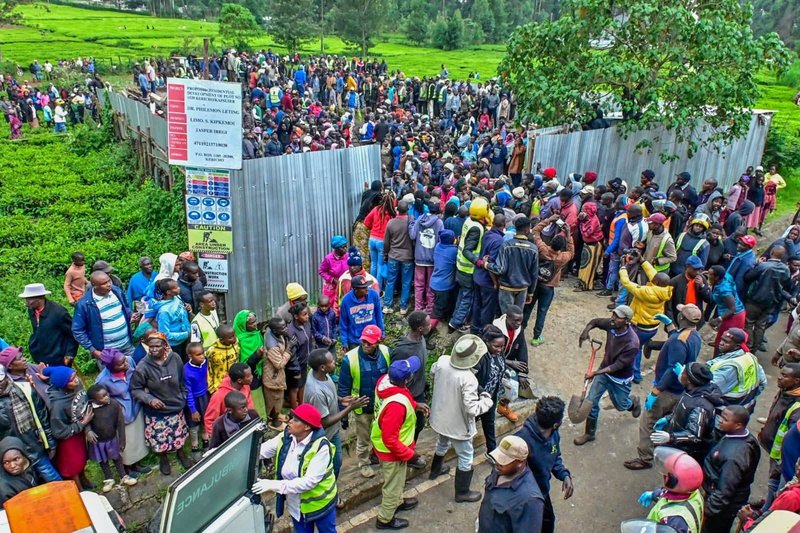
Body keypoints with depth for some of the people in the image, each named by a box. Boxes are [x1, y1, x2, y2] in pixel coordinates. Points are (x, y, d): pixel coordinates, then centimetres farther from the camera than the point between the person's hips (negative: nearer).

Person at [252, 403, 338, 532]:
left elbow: (309, 481, -33)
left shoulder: (321, 447, -30)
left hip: (319, 503, -5)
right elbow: (260, 450, -7)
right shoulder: (285, 437, -11)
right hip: (296, 504, 5)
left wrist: (274, 485, -36)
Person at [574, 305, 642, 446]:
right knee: (591, 401, 1)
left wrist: (596, 373, -39)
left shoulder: (632, 343, -35)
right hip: (604, 371, 4)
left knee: (620, 405, 21)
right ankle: (589, 433, 20)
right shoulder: (611, 324, -20)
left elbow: (618, 365, -32)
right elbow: (595, 321, 1)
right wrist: (586, 331, -20)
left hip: (620, 378, -4)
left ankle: (634, 402, 58)